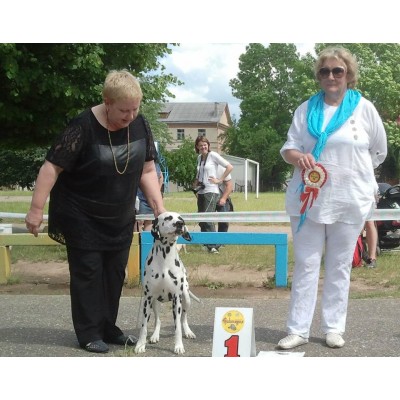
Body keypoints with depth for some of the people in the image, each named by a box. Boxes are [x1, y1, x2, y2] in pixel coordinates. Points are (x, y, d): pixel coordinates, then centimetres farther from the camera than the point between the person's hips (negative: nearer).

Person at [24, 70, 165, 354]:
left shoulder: (140, 126, -6)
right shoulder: (84, 127, -21)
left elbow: (147, 170, 3)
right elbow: (52, 167, -19)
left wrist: (159, 207, -5)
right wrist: (37, 209, -20)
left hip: (120, 218, 5)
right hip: (82, 217, -5)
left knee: (115, 272, 11)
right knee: (88, 272, -1)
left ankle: (108, 328, 24)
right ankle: (89, 333, 10)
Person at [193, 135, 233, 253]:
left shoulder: (213, 155, -5)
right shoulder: (199, 158, 15)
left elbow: (229, 167, -8)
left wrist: (219, 180, -10)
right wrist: (195, 184, 10)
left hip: (211, 191, -8)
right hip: (201, 192, 8)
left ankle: (213, 245, -14)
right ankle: (207, 244, 15)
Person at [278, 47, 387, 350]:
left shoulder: (364, 108, 1)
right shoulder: (306, 109, 4)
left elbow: (379, 152, 11)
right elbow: (288, 148, 1)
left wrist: (352, 171, 13)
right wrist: (298, 157, -20)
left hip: (350, 201, -1)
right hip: (309, 199, 1)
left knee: (339, 266, 8)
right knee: (306, 264, 3)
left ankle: (334, 327, 18)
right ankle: (298, 329, 8)